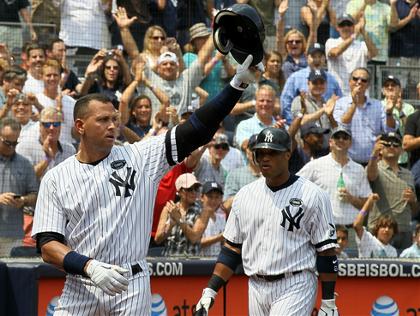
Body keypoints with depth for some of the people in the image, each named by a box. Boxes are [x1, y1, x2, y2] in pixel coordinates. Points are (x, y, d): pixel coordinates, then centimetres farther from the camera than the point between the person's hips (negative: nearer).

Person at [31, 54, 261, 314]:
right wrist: (90, 267, -20)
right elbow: (47, 246, -2)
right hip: (80, 289, 0)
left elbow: (196, 132, -2)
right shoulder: (55, 179, 4)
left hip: (131, 287, 0)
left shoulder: (140, 157, 5)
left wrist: (237, 84, -13)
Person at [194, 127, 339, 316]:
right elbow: (232, 248, 13)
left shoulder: (312, 195, -4)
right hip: (256, 289, 6)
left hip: (294, 288, -5)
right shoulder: (245, 195, 10)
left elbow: (326, 250, -5)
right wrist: (210, 292, 4)